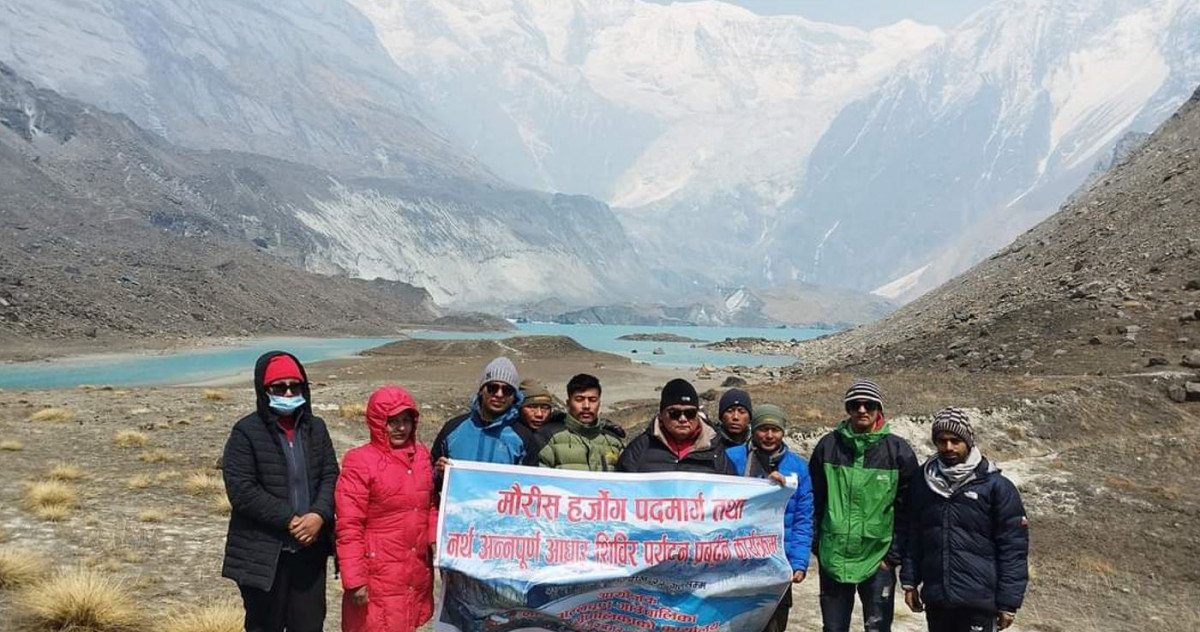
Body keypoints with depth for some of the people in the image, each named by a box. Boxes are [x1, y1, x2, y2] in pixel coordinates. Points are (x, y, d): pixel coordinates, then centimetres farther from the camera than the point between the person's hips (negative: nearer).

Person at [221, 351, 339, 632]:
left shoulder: (315, 427, 8)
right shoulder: (246, 432, -7)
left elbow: (330, 477, 4)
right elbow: (242, 491, -15)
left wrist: (319, 515, -15)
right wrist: (289, 520, -17)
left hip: (310, 550, 5)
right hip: (263, 553, -4)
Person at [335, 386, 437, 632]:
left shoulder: (421, 455, 7)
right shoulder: (360, 462, -11)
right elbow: (349, 527, -12)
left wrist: (436, 539, 3)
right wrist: (354, 579, -15)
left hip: (417, 573, 6)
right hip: (378, 576, -6)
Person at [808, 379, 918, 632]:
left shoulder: (898, 451, -5)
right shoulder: (828, 446, 0)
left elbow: (906, 509, -3)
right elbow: (815, 500, 5)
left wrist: (894, 555, -5)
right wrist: (817, 544, 3)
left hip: (878, 561, -2)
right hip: (833, 559, 2)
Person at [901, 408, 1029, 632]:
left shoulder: (996, 486, -4)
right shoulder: (923, 484, 7)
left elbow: (1013, 547, -5)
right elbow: (913, 536, 13)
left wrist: (1008, 601, -8)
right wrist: (910, 582, 7)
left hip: (979, 602, -4)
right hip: (936, 600, 4)